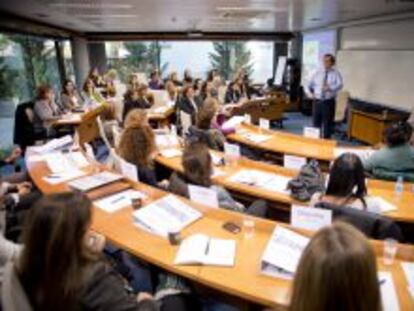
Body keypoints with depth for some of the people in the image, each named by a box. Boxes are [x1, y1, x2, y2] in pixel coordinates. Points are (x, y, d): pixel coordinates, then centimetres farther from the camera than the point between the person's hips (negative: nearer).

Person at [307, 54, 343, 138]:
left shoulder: (336, 74, -1)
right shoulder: (318, 73, 11)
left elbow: (339, 85, -18)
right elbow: (310, 85, 17)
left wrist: (330, 87, -37)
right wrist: (310, 93, -2)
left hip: (329, 102, -3)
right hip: (317, 101, 4)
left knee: (327, 123, 1)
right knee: (316, 122, 9)